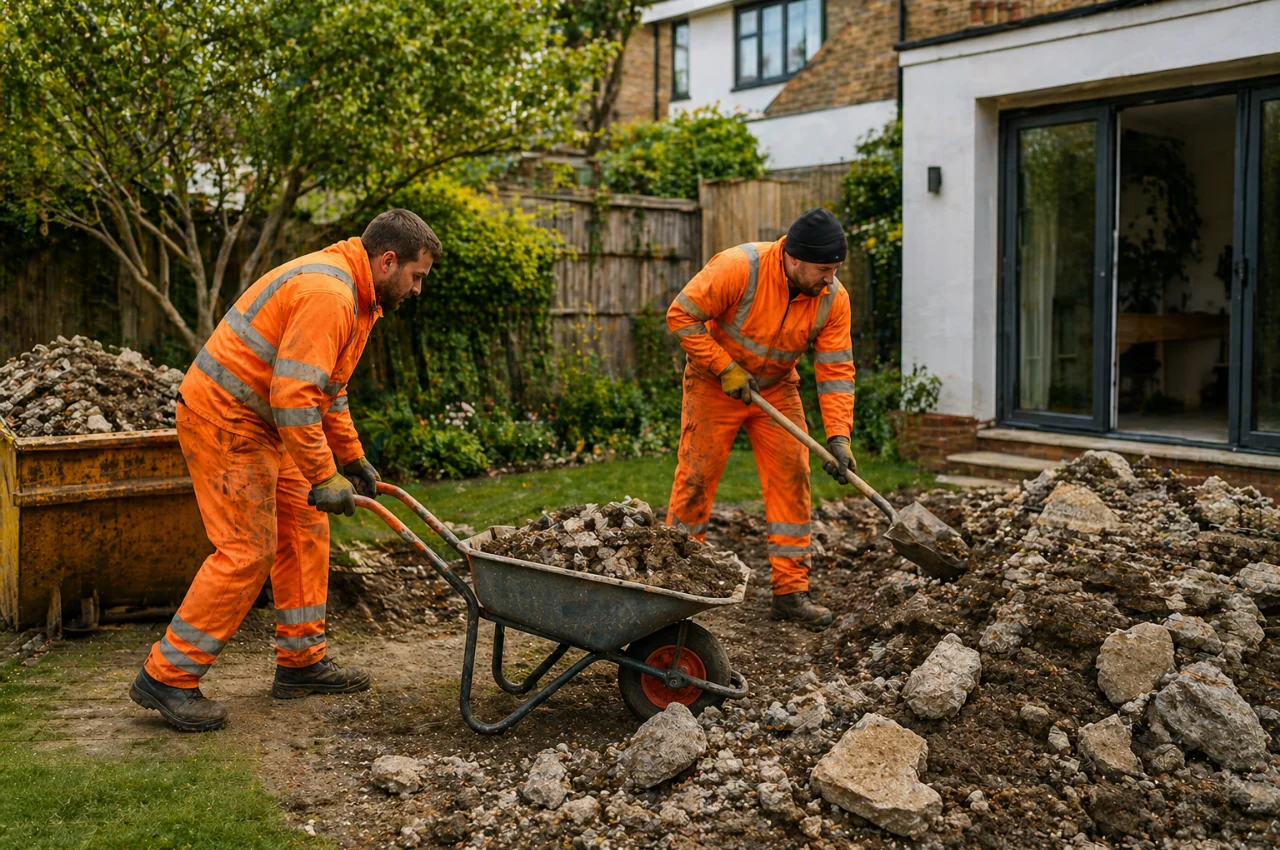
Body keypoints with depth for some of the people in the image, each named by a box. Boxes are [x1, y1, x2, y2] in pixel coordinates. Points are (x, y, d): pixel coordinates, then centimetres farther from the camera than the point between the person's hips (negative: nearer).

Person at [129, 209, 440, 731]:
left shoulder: (354, 295, 13)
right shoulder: (327, 294, -22)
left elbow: (327, 388, 22)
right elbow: (292, 394, -29)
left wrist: (354, 459, 19)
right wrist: (324, 477, -23)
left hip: (259, 422, 11)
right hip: (223, 418, -11)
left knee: (304, 530, 11)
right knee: (248, 550, -10)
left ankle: (301, 662, 20)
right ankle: (165, 678, 0)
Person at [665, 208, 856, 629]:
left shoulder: (833, 298, -15)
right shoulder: (739, 267, -28)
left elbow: (836, 370, -14)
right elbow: (682, 315, -24)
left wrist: (839, 436, -24)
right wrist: (726, 369, -25)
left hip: (776, 390, 4)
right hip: (713, 385, -4)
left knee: (791, 480, -3)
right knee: (696, 478, -2)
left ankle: (791, 591, 5)